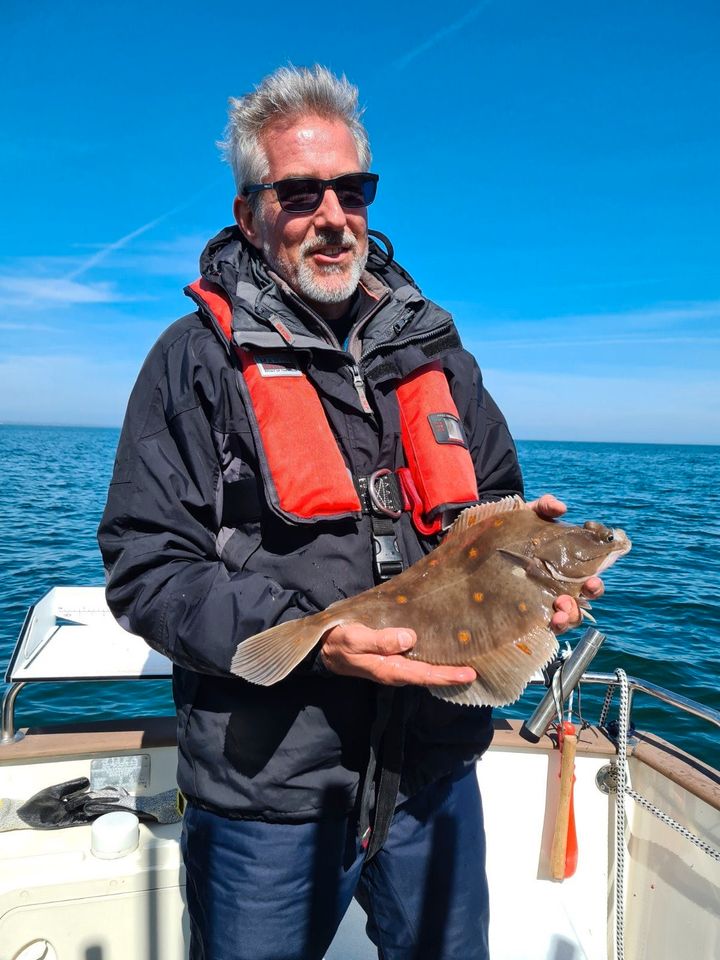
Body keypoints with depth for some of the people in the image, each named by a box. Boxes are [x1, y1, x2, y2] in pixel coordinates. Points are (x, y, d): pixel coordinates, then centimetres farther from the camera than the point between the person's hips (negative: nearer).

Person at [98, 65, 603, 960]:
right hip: (265, 789, -3)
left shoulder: (432, 348, 7)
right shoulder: (197, 359, -6)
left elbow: (494, 512, 14)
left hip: (435, 772, 5)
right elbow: (145, 570, -11)